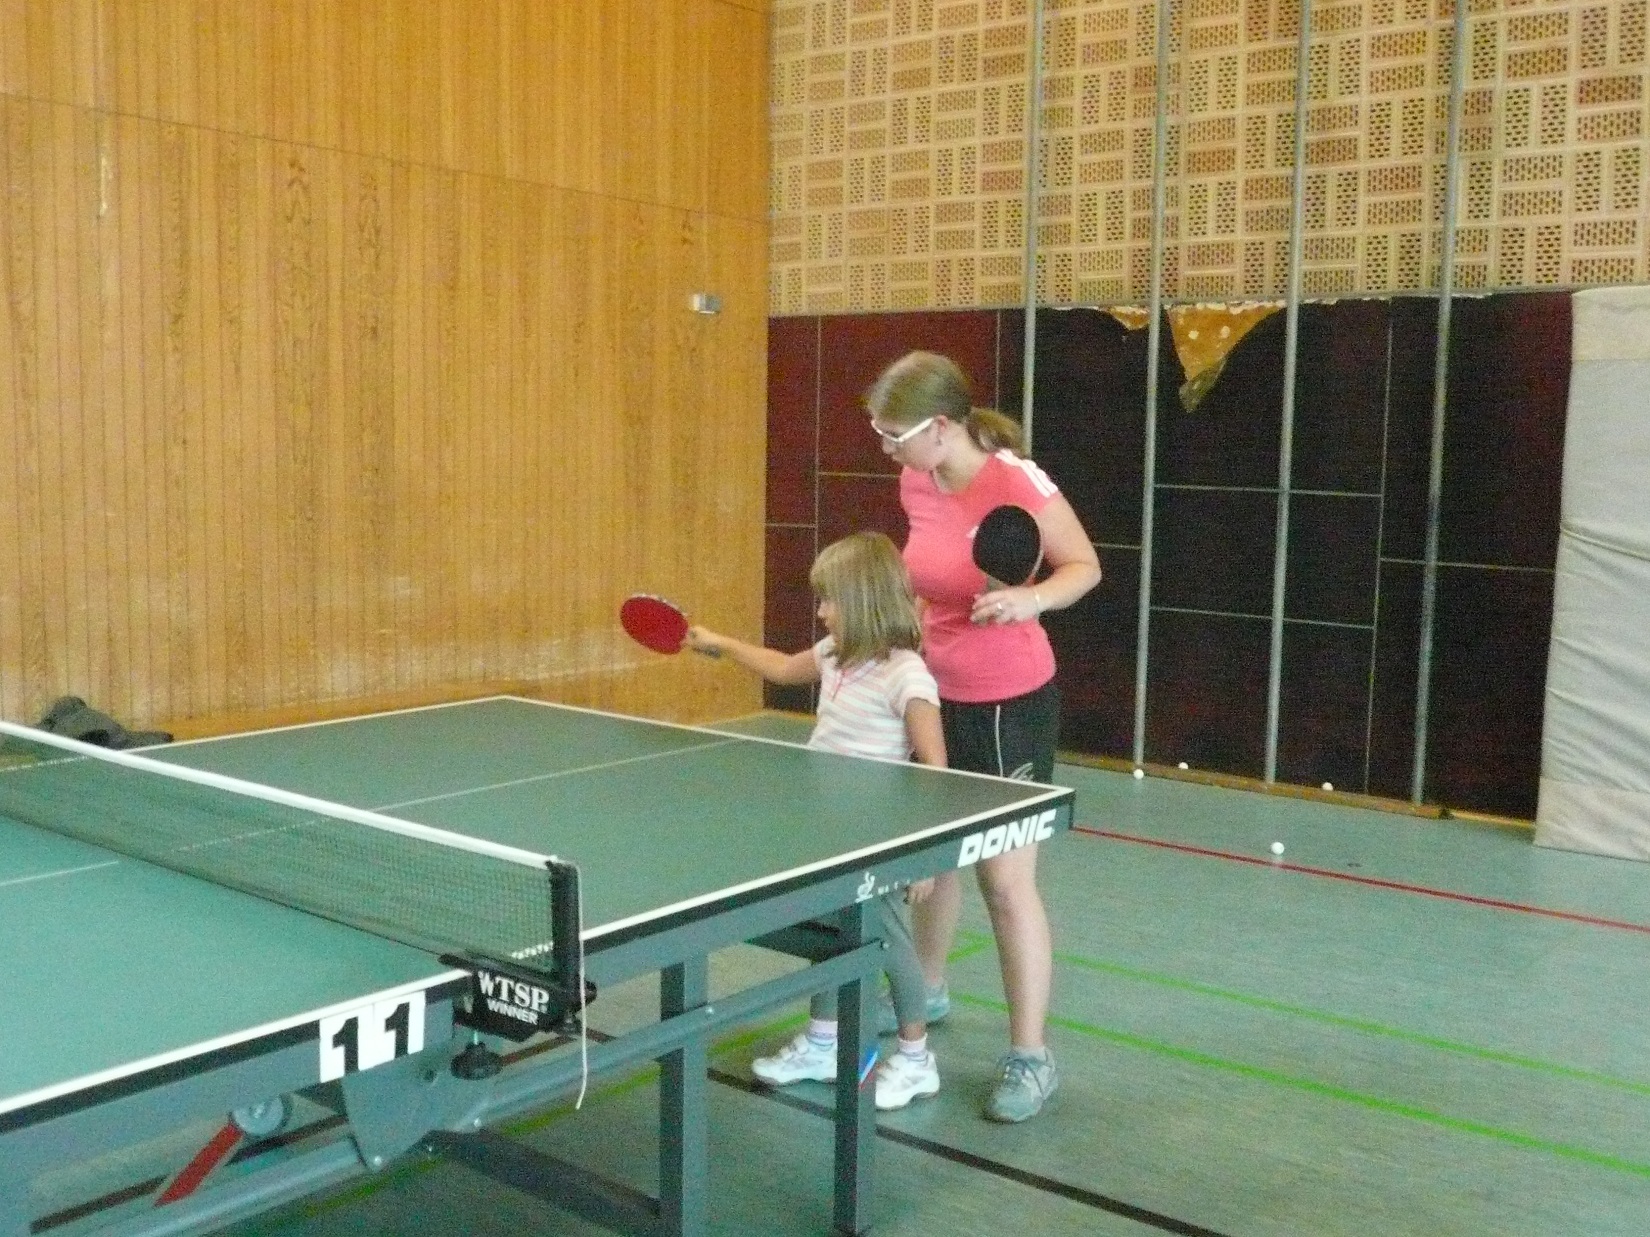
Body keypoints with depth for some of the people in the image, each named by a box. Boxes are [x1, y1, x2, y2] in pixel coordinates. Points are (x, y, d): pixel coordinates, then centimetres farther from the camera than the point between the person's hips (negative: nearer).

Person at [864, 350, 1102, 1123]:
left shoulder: (1016, 482, -21)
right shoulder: (916, 485, -1)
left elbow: (1085, 566, -12)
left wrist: (1031, 601, -30)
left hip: (1009, 706, -7)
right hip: (938, 697, 7)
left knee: (1007, 880, -3)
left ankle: (1030, 1058, 12)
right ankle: (927, 992, 45)